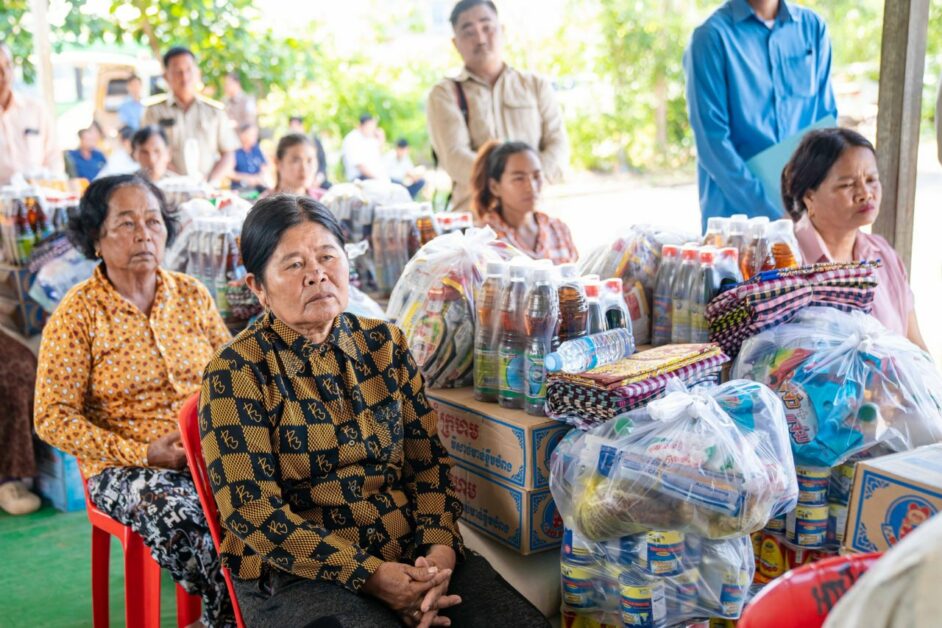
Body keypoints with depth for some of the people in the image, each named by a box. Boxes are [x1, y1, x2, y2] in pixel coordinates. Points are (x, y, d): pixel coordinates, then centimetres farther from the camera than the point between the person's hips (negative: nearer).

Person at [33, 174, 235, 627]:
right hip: (124, 469, -3)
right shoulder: (77, 314, -3)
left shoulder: (191, 295, 9)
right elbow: (53, 419, -6)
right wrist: (142, 454, -14)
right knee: (179, 516, -33)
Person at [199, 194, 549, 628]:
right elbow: (252, 511, -12)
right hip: (298, 574, -4)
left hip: (413, 554, 4)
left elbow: (428, 458, 7)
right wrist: (371, 575, -18)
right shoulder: (237, 372, -7)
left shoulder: (385, 344, 8)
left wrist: (440, 549, -11)